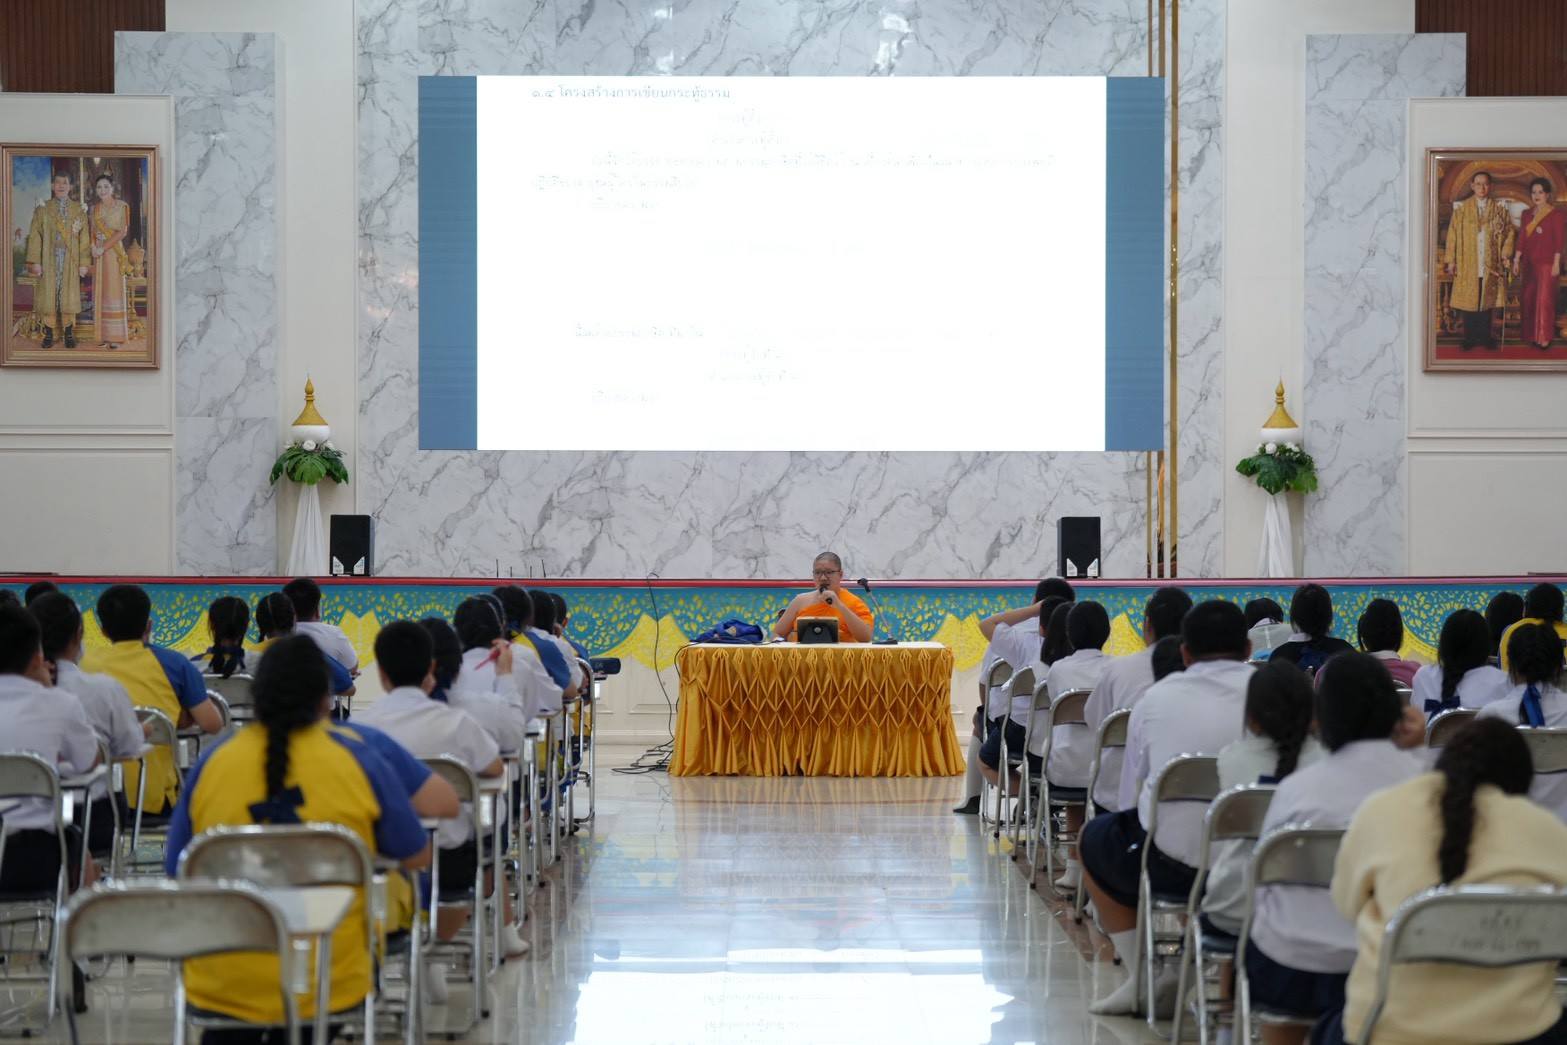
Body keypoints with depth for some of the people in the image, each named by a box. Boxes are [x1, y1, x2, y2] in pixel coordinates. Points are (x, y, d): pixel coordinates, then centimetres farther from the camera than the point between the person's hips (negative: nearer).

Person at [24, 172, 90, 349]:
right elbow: (34, 236, 0)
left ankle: (69, 333, 7)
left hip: (70, 261, 0)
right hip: (48, 260, 0)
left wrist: (83, 263, -3)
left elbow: (84, 238, 4)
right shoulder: (42, 209, 4)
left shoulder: (79, 210, 6)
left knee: (69, 295, 1)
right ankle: (49, 334, 3)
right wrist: (35, 261, -8)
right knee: (48, 295, -2)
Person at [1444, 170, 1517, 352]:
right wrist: (1450, 260, -4)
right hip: (1467, 264, -1)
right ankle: (1469, 338, 9)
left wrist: (1506, 254, -3)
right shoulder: (1461, 209, 2)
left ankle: (1485, 335, 13)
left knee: (1487, 300, 4)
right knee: (1468, 301, 0)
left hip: (1491, 264, 1)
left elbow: (1509, 231, 8)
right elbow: (1453, 235, 1)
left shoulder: (1499, 208, 5)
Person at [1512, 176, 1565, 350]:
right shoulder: (1527, 215, 11)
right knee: (1528, 298, 6)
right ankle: (1531, 335, 16)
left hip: (1547, 263, -6)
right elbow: (1522, 238, 11)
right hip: (1530, 263, 6)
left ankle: (1544, 338, 3)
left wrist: (1556, 263, -13)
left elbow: (1559, 241, -8)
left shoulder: (1556, 215, -5)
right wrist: (1516, 260, 6)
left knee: (1544, 299, -4)